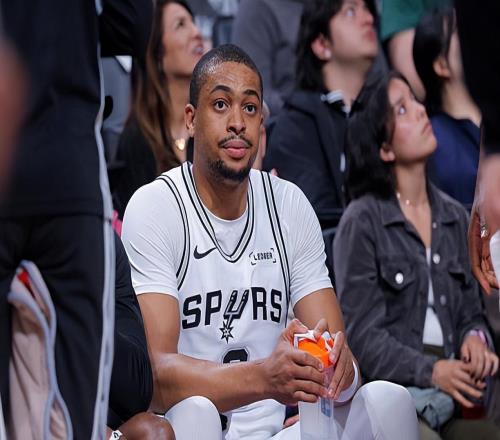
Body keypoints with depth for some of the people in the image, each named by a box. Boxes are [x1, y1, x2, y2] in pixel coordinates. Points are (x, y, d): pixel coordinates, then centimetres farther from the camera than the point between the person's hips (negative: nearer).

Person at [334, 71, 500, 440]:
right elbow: (362, 333, -6)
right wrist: (430, 371, -18)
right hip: (391, 396, -5)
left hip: (454, 395, 5)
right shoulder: (363, 221, -2)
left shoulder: (455, 217, 15)